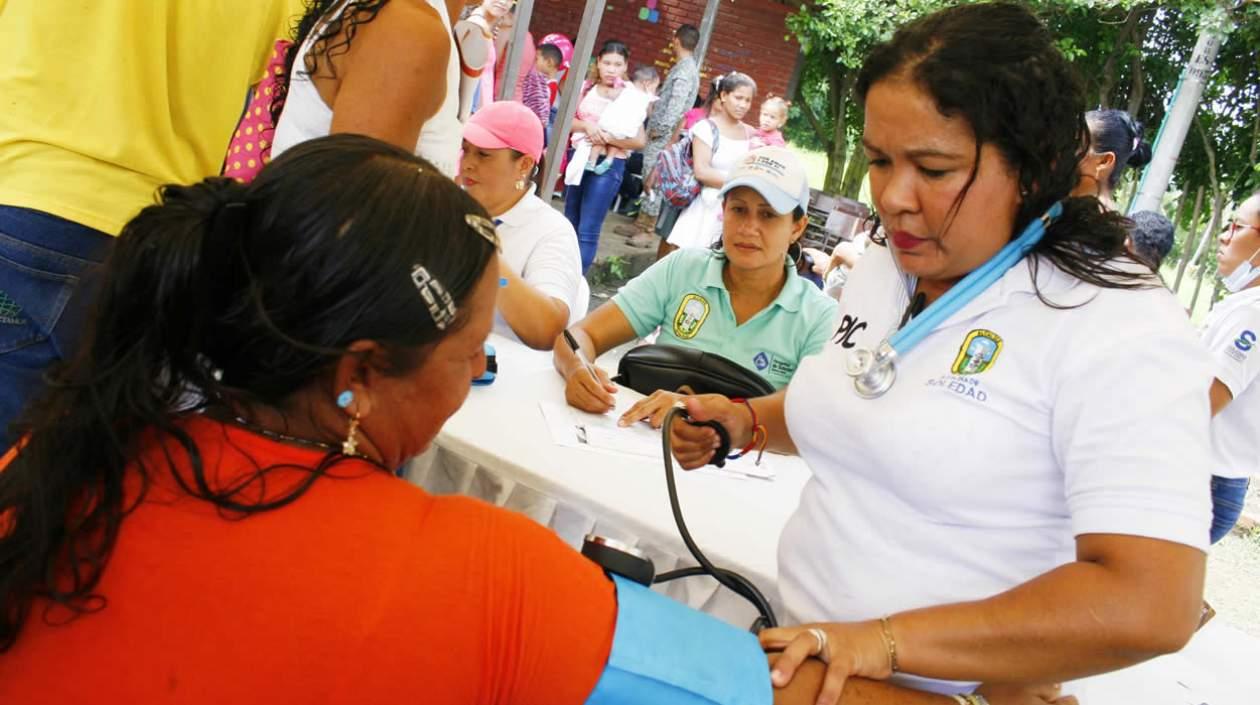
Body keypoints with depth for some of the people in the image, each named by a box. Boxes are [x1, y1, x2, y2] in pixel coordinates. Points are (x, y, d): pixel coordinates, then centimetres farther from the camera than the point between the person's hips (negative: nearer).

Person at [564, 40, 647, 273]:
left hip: (608, 165, -4)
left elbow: (640, 141, -9)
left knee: (587, 232, -8)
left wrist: (607, 137, -18)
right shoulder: (587, 89, 6)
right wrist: (587, 126, -16)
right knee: (569, 224, 14)